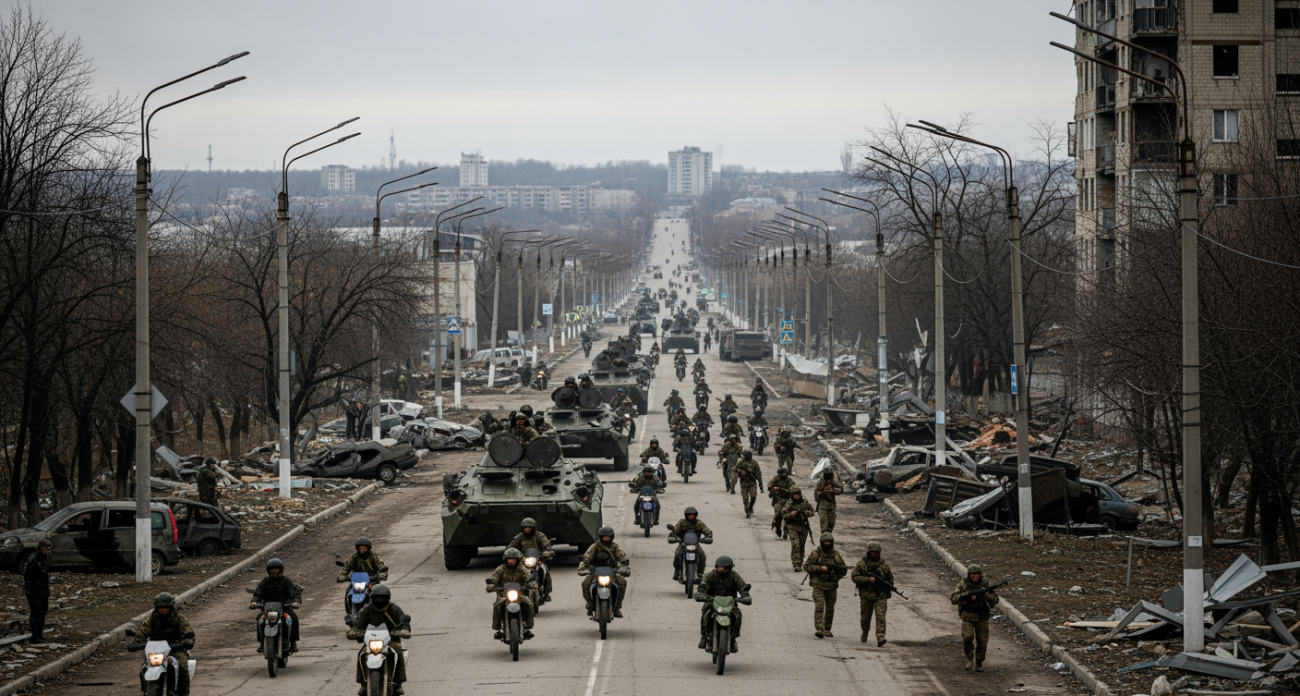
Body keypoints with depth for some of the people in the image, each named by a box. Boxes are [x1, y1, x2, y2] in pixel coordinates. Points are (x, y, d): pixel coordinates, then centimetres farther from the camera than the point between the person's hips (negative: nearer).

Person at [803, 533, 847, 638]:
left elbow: (844, 570, 10)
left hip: (831, 586, 4)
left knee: (830, 609, 9)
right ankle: (819, 629, -19)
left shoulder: (836, 554, 5)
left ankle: (827, 629, 22)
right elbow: (806, 566, -8)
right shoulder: (816, 553, -4)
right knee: (819, 606, -15)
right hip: (818, 586, -4)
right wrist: (820, 568, -19)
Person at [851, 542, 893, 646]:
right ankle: (865, 632, 42)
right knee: (865, 617, 13)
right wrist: (868, 580, -20)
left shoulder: (884, 565, 5)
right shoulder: (861, 564, -2)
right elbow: (854, 577, -11)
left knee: (880, 617, -14)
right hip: (866, 596, 0)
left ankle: (880, 639, -21)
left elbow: (890, 578, 19)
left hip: (880, 596, 0)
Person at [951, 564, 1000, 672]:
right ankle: (969, 659, -2)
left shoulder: (985, 585, -5)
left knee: (982, 641, 3)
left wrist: (987, 595, -29)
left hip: (982, 617, 2)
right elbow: (954, 599, -16)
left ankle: (979, 663, 21)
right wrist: (967, 594, -30)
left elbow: (995, 600, -8)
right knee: (967, 636, -22)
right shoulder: (963, 585, -9)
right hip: (968, 617, -2)